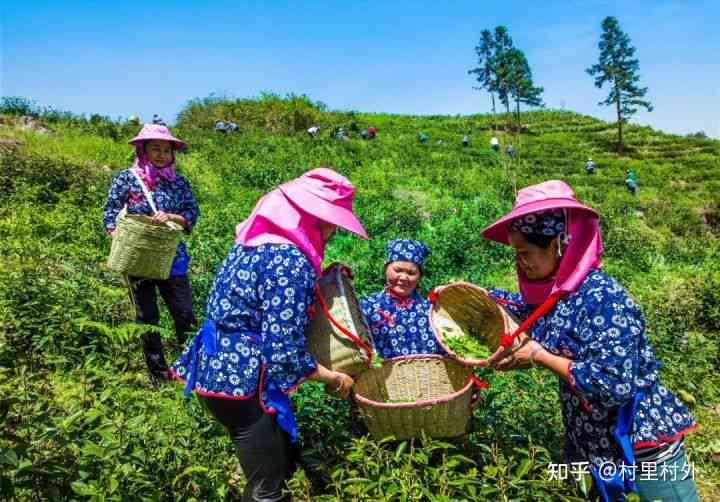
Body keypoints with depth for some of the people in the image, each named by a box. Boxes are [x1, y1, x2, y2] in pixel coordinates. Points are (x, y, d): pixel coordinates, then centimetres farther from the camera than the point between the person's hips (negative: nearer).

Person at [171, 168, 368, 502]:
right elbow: (284, 353, -25)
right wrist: (334, 379, -9)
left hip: (220, 366, 10)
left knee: (281, 463, 25)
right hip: (241, 379, -10)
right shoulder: (290, 261, -24)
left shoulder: (257, 237, 5)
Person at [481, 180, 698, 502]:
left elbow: (615, 384, -32)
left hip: (643, 441, -8)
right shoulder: (553, 291, -1)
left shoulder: (602, 296, -26)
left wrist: (540, 357, -22)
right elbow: (521, 307, 22)